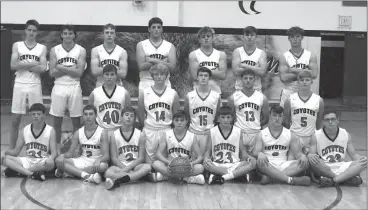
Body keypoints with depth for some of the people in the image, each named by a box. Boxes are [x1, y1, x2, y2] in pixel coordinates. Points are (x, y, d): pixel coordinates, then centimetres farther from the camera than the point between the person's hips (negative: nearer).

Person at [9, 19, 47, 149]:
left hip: (35, 85, 0)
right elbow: (13, 65, -7)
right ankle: (11, 149, 10)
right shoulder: (17, 45, 6)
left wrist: (23, 65, -9)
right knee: (15, 119, 2)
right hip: (19, 85, 0)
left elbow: (43, 68, -7)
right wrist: (33, 63, -11)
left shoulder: (42, 48, 6)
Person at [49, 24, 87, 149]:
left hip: (74, 87, -1)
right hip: (59, 87, 1)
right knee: (57, 120, 4)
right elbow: (52, 72, -4)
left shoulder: (81, 50, 1)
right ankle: (56, 147, 14)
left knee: (76, 120, 3)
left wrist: (61, 67, -10)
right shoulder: (54, 50, 4)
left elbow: (79, 72, -9)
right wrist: (71, 69, -10)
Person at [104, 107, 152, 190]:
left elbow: (141, 158, -1)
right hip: (120, 166, -1)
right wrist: (124, 168, -17)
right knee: (108, 173, -34)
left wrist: (127, 168, -15)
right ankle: (137, 175, -29)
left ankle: (117, 181, -36)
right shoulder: (114, 135, 3)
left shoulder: (140, 135, 3)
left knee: (147, 167, -34)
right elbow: (114, 158, -1)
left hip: (135, 165, 1)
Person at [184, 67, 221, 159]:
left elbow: (218, 117, 9)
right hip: (193, 133, 0)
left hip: (210, 133, 0)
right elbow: (185, 116, 9)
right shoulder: (189, 96, 2)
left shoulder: (216, 96, 3)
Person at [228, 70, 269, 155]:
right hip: (239, 133, -1)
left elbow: (266, 118, 11)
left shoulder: (262, 97, 5)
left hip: (256, 134, 1)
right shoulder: (233, 97, 2)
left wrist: (257, 125, 3)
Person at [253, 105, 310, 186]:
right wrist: (259, 154, -28)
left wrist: (302, 156, -17)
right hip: (268, 166, -2)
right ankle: (291, 180, -39)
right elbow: (255, 152, -3)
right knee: (259, 162, -36)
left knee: (304, 162, -24)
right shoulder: (261, 135, 7)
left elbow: (297, 153, 9)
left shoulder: (290, 135, 13)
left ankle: (270, 177, -34)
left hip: (283, 166, 3)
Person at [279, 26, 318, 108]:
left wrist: (295, 70, -11)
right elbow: (283, 78, -12)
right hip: (289, 92, -1)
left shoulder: (311, 56, 4)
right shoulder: (284, 57, -1)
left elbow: (314, 74, -10)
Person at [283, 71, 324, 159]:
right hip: (294, 136, -1)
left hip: (311, 138, 1)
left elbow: (319, 122, 11)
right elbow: (286, 120, 8)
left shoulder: (319, 100, 2)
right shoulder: (290, 99, 0)